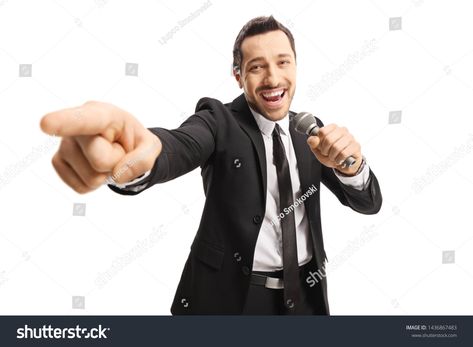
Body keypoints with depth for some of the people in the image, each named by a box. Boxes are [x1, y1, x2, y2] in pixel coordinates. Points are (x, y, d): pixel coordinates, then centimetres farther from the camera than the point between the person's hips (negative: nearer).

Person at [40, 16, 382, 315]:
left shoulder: (311, 129, 2)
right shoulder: (220, 119, -11)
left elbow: (369, 203, -3)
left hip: (305, 295, 4)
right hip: (229, 295, -3)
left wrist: (351, 165, -26)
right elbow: (182, 147, -34)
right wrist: (138, 152, -58)